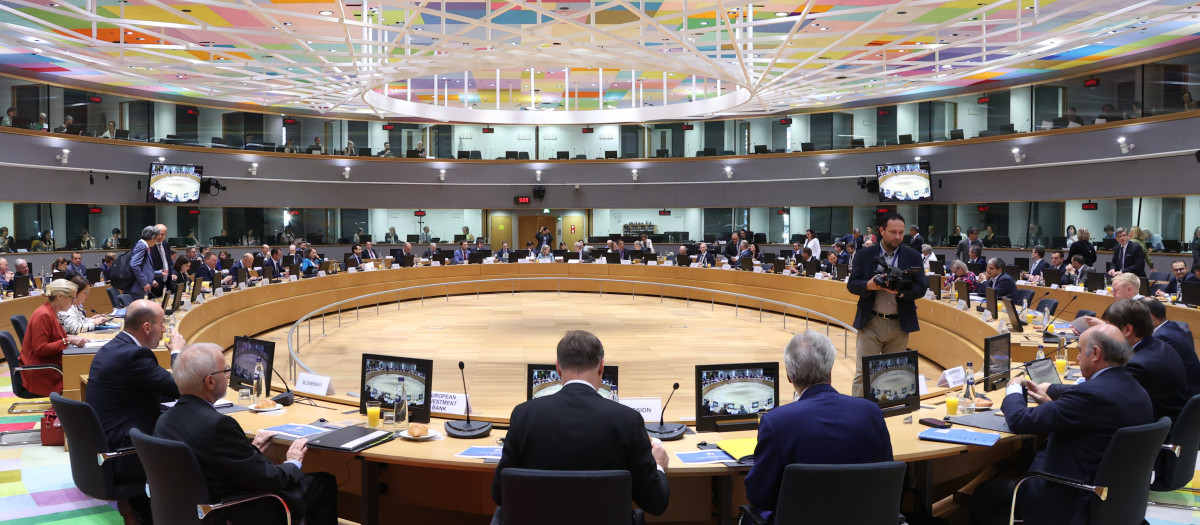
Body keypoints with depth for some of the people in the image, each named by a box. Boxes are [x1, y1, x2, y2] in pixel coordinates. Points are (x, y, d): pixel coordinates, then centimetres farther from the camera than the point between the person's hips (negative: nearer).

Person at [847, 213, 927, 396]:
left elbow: (921, 288, -2)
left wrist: (901, 290, -22)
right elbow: (852, 284, 0)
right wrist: (868, 285, -22)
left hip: (900, 324, 2)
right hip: (870, 323, -1)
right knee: (863, 372, -4)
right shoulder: (864, 255, 3)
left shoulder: (913, 257, 5)